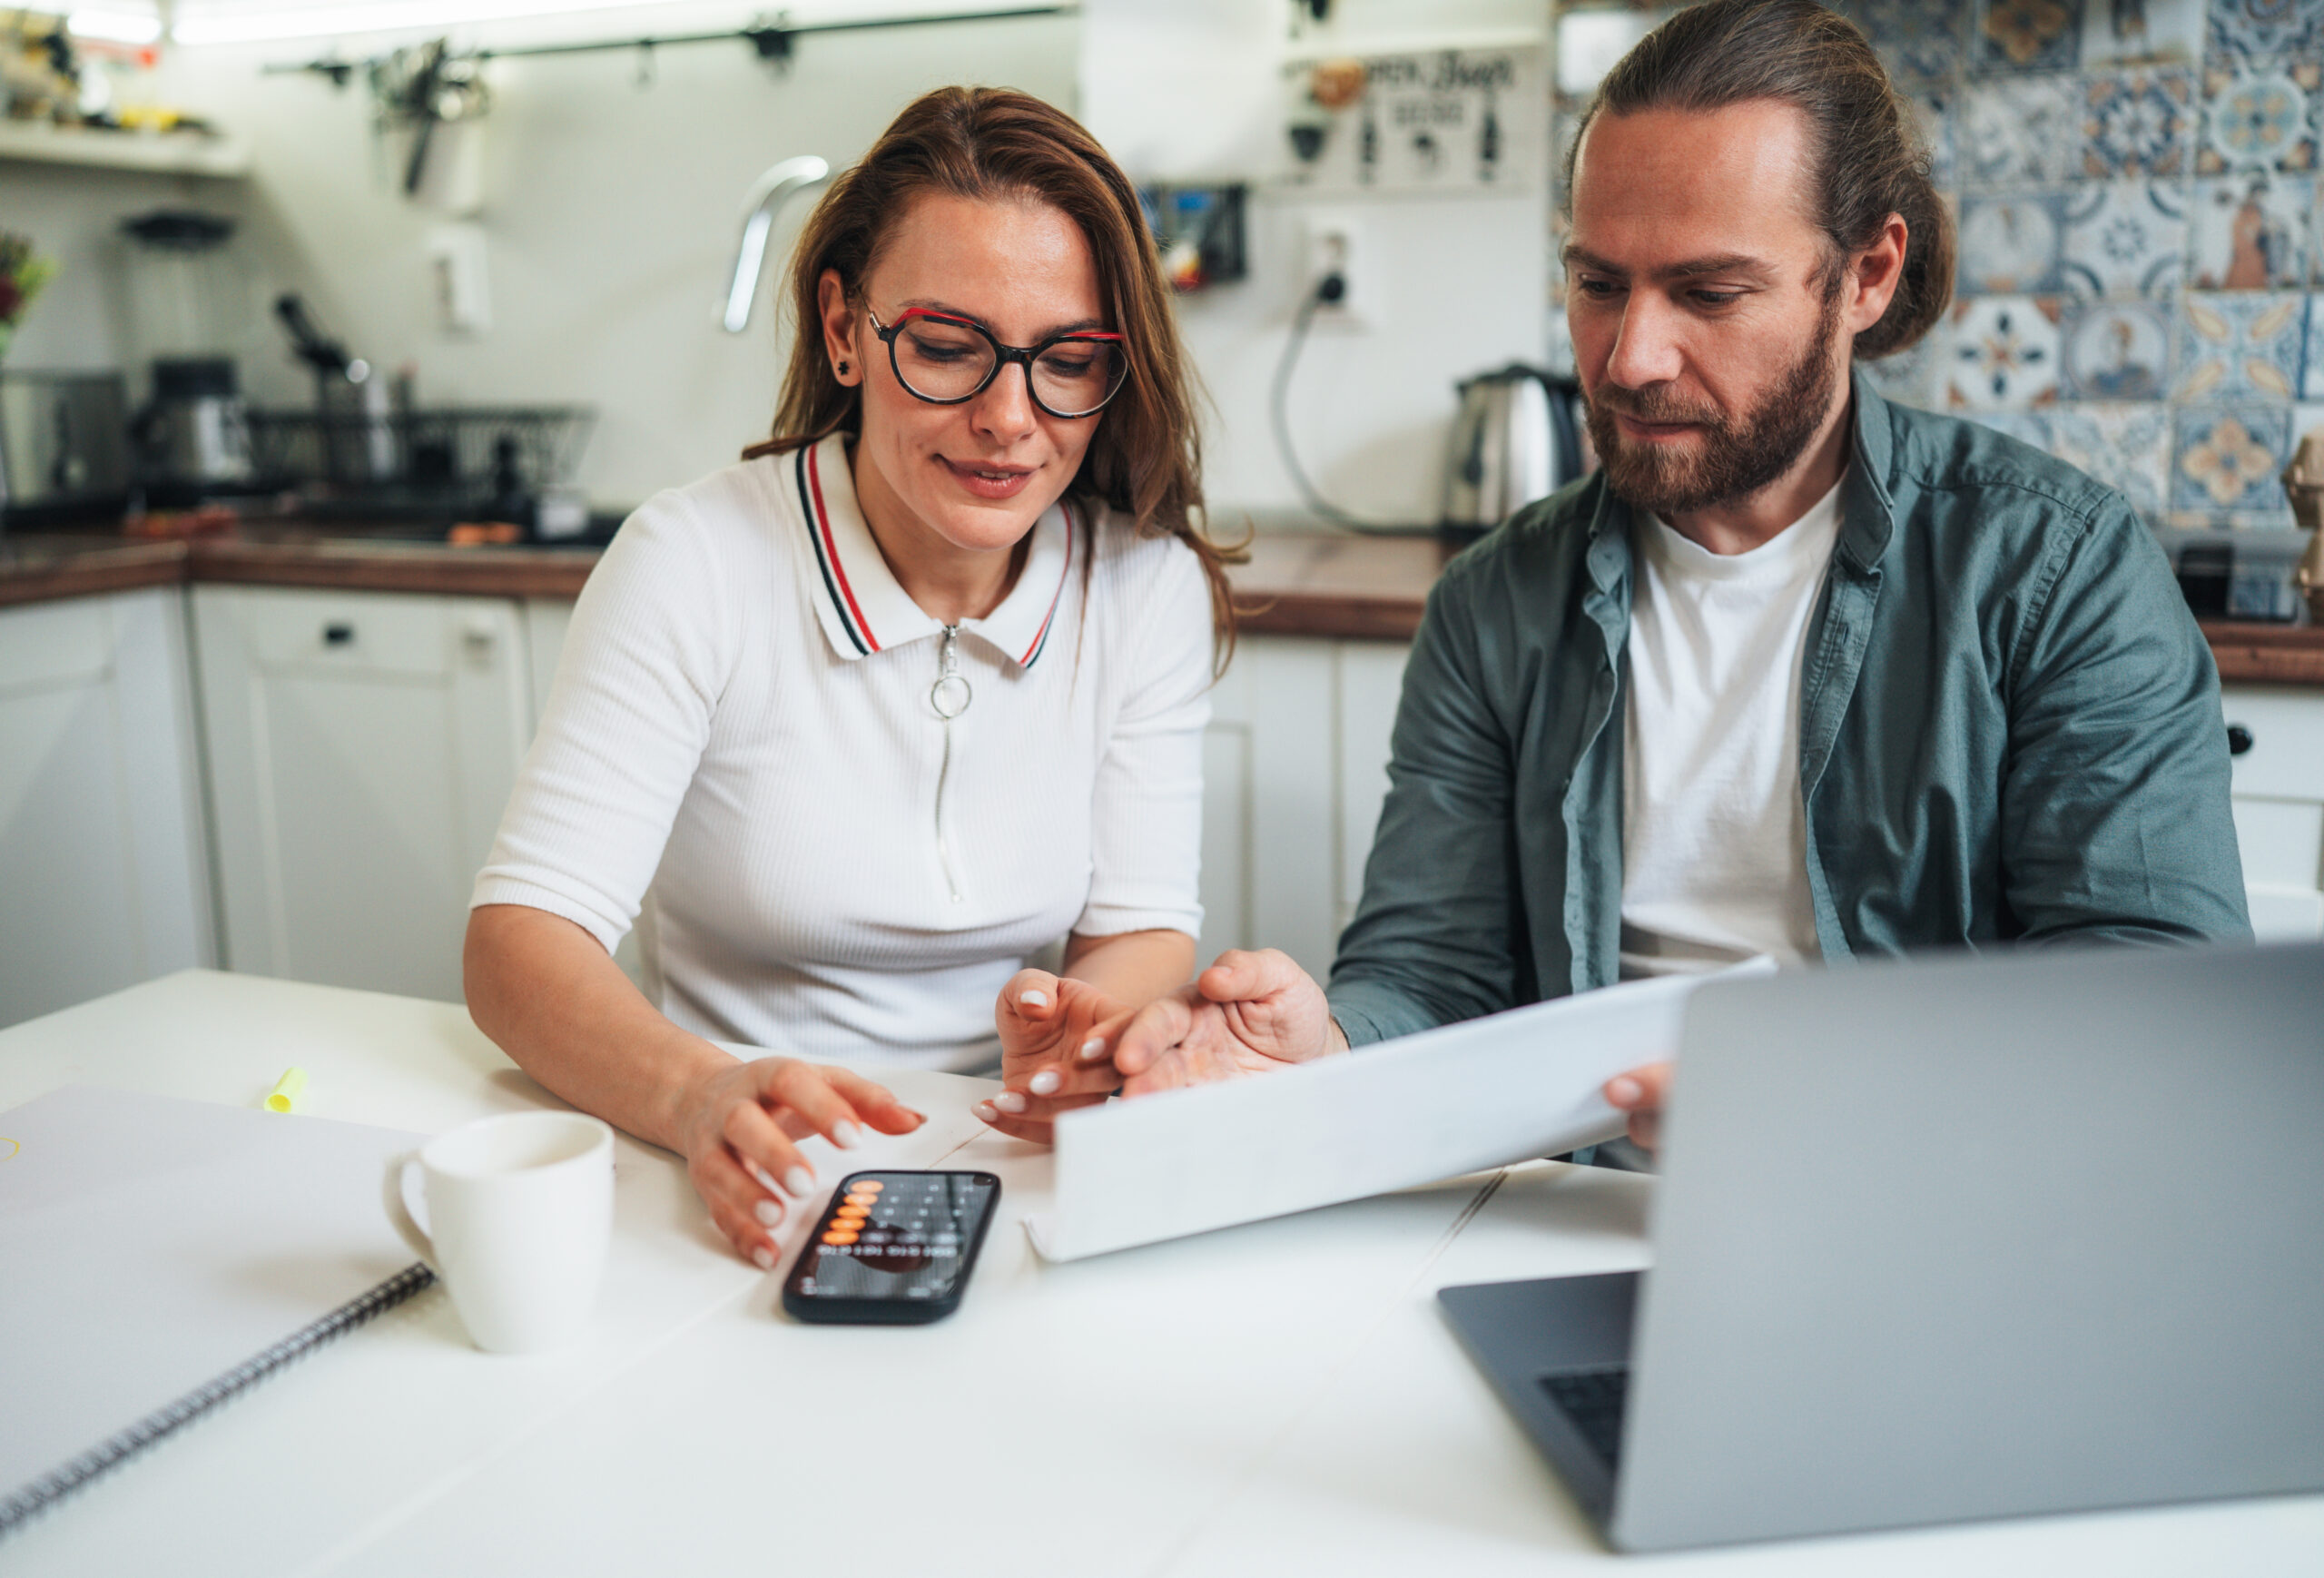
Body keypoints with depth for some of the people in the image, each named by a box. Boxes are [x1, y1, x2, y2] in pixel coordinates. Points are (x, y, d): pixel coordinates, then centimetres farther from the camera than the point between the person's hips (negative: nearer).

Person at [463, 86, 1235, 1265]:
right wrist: (701, 1098, -37)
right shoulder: (694, 563, -12)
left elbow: (1143, 932, 0)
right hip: (750, 1188, -1)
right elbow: (518, 942, -17)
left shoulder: (1152, 590, -2)